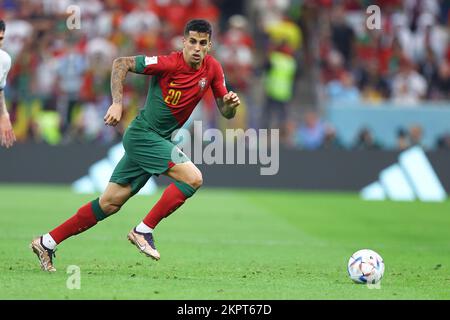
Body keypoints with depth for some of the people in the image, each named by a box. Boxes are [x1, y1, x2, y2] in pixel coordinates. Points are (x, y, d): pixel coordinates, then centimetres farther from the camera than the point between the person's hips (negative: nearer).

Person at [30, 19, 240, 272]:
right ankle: (143, 231, -10)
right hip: (143, 135, -7)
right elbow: (121, 63, -14)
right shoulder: (170, 63, -17)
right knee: (193, 178, -20)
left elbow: (226, 113, 8)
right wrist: (118, 103, -23)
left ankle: (47, 243, 15)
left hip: (158, 140, 7)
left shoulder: (213, 68, 2)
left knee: (110, 203, 9)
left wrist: (231, 103, -15)